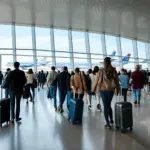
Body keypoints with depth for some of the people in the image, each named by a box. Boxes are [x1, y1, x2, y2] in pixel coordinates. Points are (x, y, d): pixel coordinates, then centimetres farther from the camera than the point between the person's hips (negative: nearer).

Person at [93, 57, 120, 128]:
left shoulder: (100, 71, -9)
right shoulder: (114, 71, -7)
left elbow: (96, 81, -4)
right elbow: (117, 80, -2)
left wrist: (94, 89, 10)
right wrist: (118, 89, 11)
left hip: (103, 90, -1)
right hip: (111, 90, 2)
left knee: (105, 106, 7)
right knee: (109, 105, 21)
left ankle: (108, 123, 8)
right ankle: (111, 119, 30)